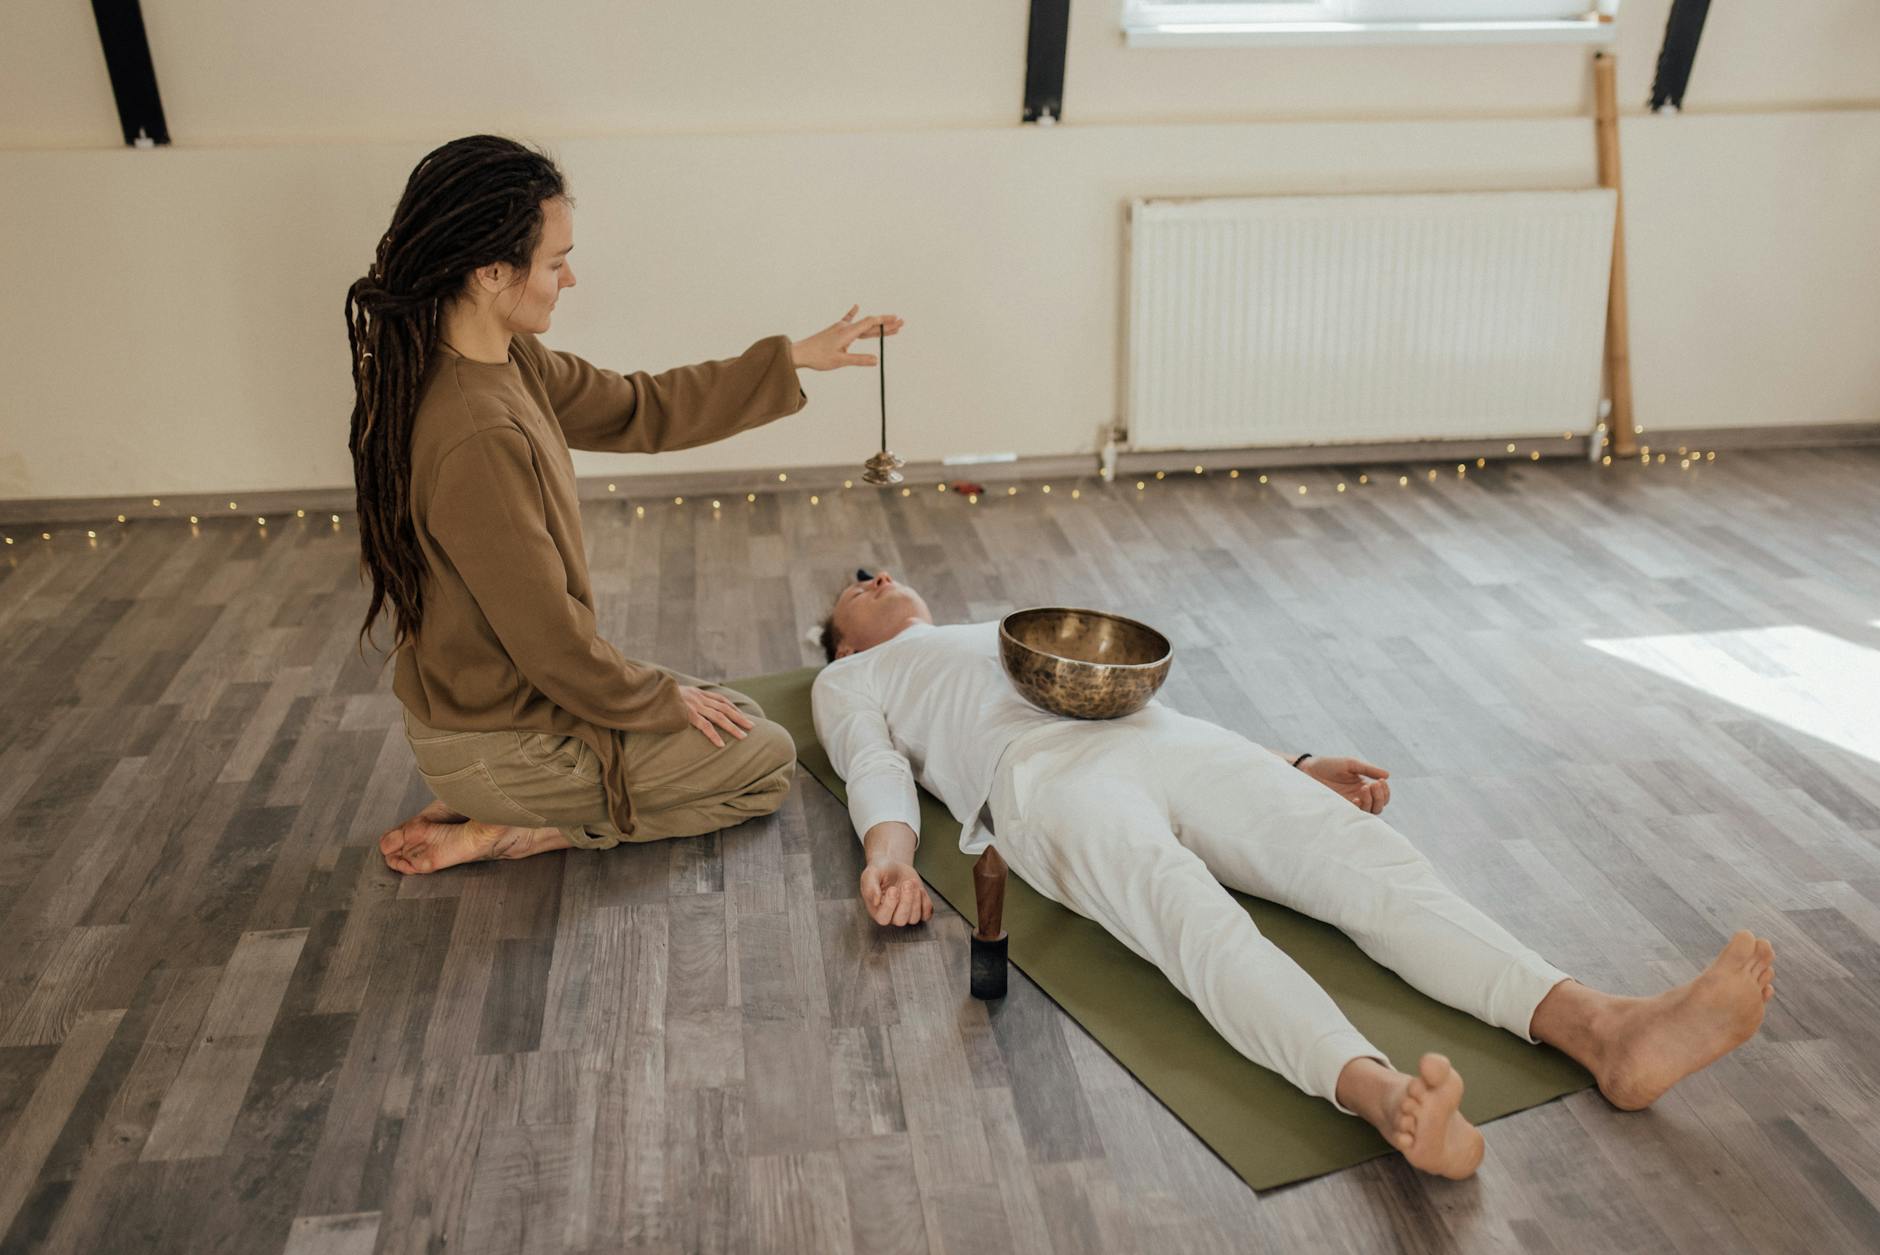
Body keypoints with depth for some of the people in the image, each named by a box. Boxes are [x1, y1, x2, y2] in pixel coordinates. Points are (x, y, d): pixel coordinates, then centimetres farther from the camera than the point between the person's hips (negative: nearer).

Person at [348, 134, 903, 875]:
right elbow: (552, 645, -26)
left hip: (470, 695, 9)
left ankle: (493, 806, 15)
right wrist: (664, 699, -9)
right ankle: (499, 831, 2)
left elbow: (637, 411, 6)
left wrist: (793, 359, 6)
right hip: (497, 742, -9)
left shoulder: (501, 361, -5)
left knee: (733, 716, 25)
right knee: (765, 762, 8)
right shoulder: (477, 438, -33)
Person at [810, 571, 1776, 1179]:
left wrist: (1292, 769, 18)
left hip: (1167, 736, 5)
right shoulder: (850, 680, 30)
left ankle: (1599, 1027, -39)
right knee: (1195, 915, -36)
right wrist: (888, 850, -17)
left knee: (1365, 852, -22)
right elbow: (876, 770, 8)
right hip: (1044, 779, -5)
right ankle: (1380, 1093, -59)